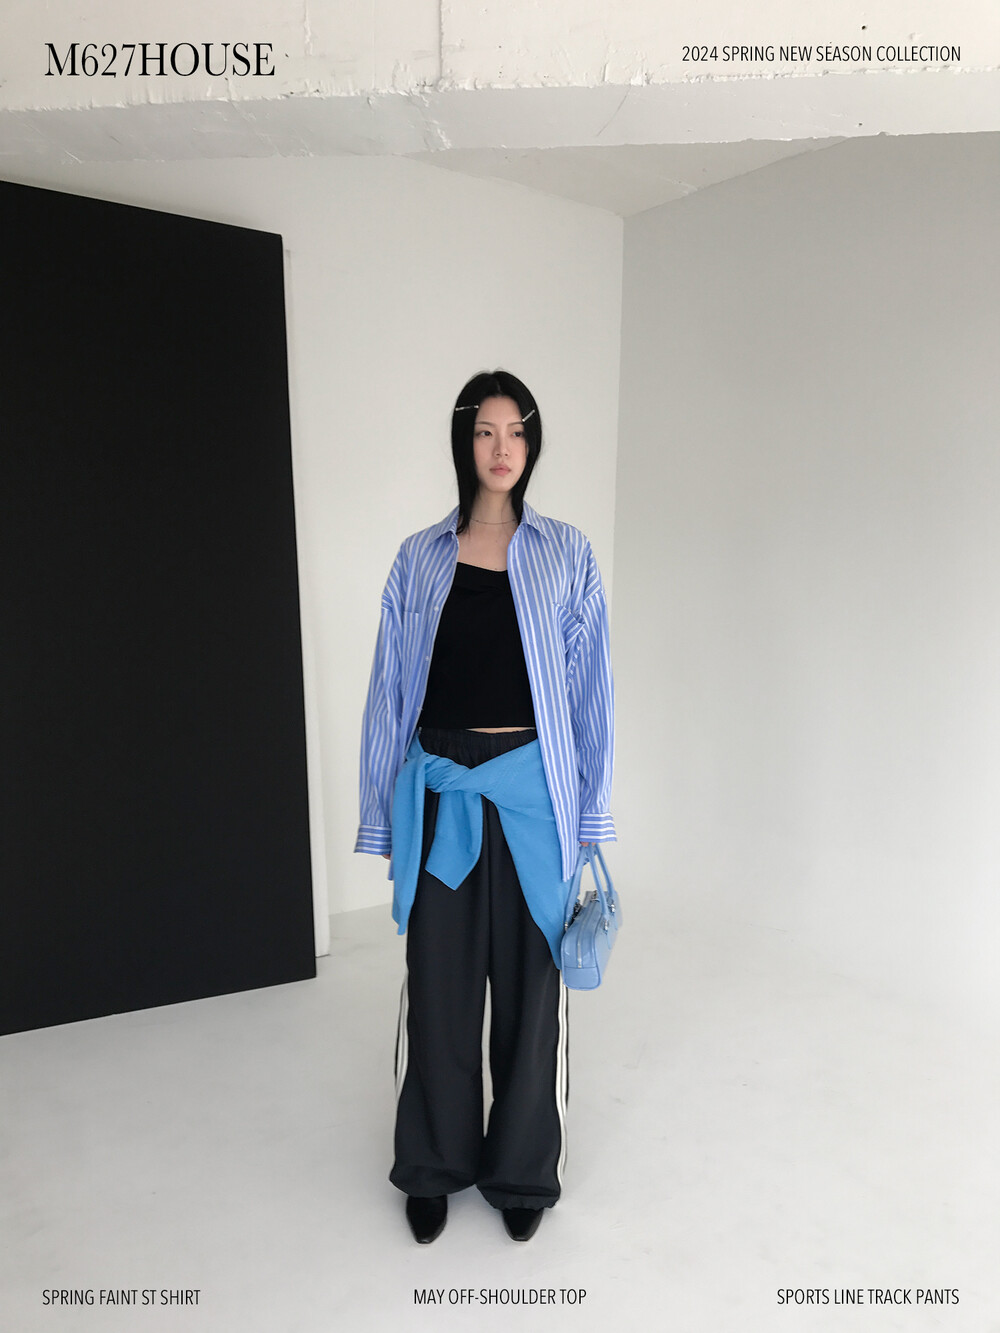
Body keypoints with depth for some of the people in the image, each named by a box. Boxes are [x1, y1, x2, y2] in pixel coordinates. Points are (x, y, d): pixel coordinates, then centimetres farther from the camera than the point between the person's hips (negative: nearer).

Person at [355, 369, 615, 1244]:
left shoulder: (566, 555, 1)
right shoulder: (420, 559, 3)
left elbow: (590, 688, 1)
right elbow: (391, 691, 5)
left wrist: (588, 813, -1)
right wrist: (386, 816, 4)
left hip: (531, 790, 0)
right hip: (440, 790, 1)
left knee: (530, 980, 12)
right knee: (440, 983, 12)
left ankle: (523, 1170, 37)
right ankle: (436, 1166, 37)